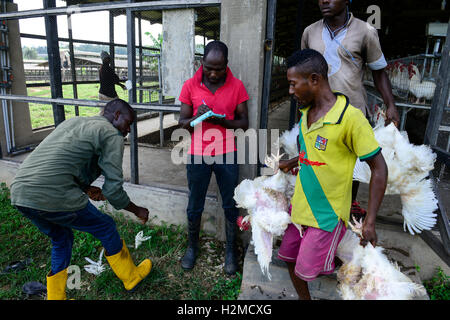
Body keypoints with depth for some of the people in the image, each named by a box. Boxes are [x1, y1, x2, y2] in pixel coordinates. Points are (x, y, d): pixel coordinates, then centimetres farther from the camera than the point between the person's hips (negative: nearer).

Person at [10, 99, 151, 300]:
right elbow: (113, 189, -7)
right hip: (52, 196, -8)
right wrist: (138, 211, 10)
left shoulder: (74, 122, 23)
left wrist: (86, 189, 19)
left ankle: (55, 296, 39)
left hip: (19, 191, 8)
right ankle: (131, 276, 32)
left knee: (61, 239, 27)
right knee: (105, 227, 13)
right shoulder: (112, 135, -2)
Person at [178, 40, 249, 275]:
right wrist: (197, 117, -21)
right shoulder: (190, 86, -2)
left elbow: (244, 123, -1)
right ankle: (192, 246, 36)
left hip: (226, 155, 0)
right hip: (197, 155, 0)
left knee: (230, 205, 10)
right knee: (195, 206, 13)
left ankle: (231, 250, 31)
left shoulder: (237, 86, -3)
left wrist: (221, 120, -19)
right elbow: (182, 122, 1)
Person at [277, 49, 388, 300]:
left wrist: (370, 222, -15)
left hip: (327, 214, -7)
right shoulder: (306, 112, 3)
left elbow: (379, 168, -16)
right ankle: (304, 298, 42)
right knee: (290, 260, 18)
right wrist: (291, 163, 13)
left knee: (306, 272, -1)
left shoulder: (350, 117, -20)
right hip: (300, 206, 7)